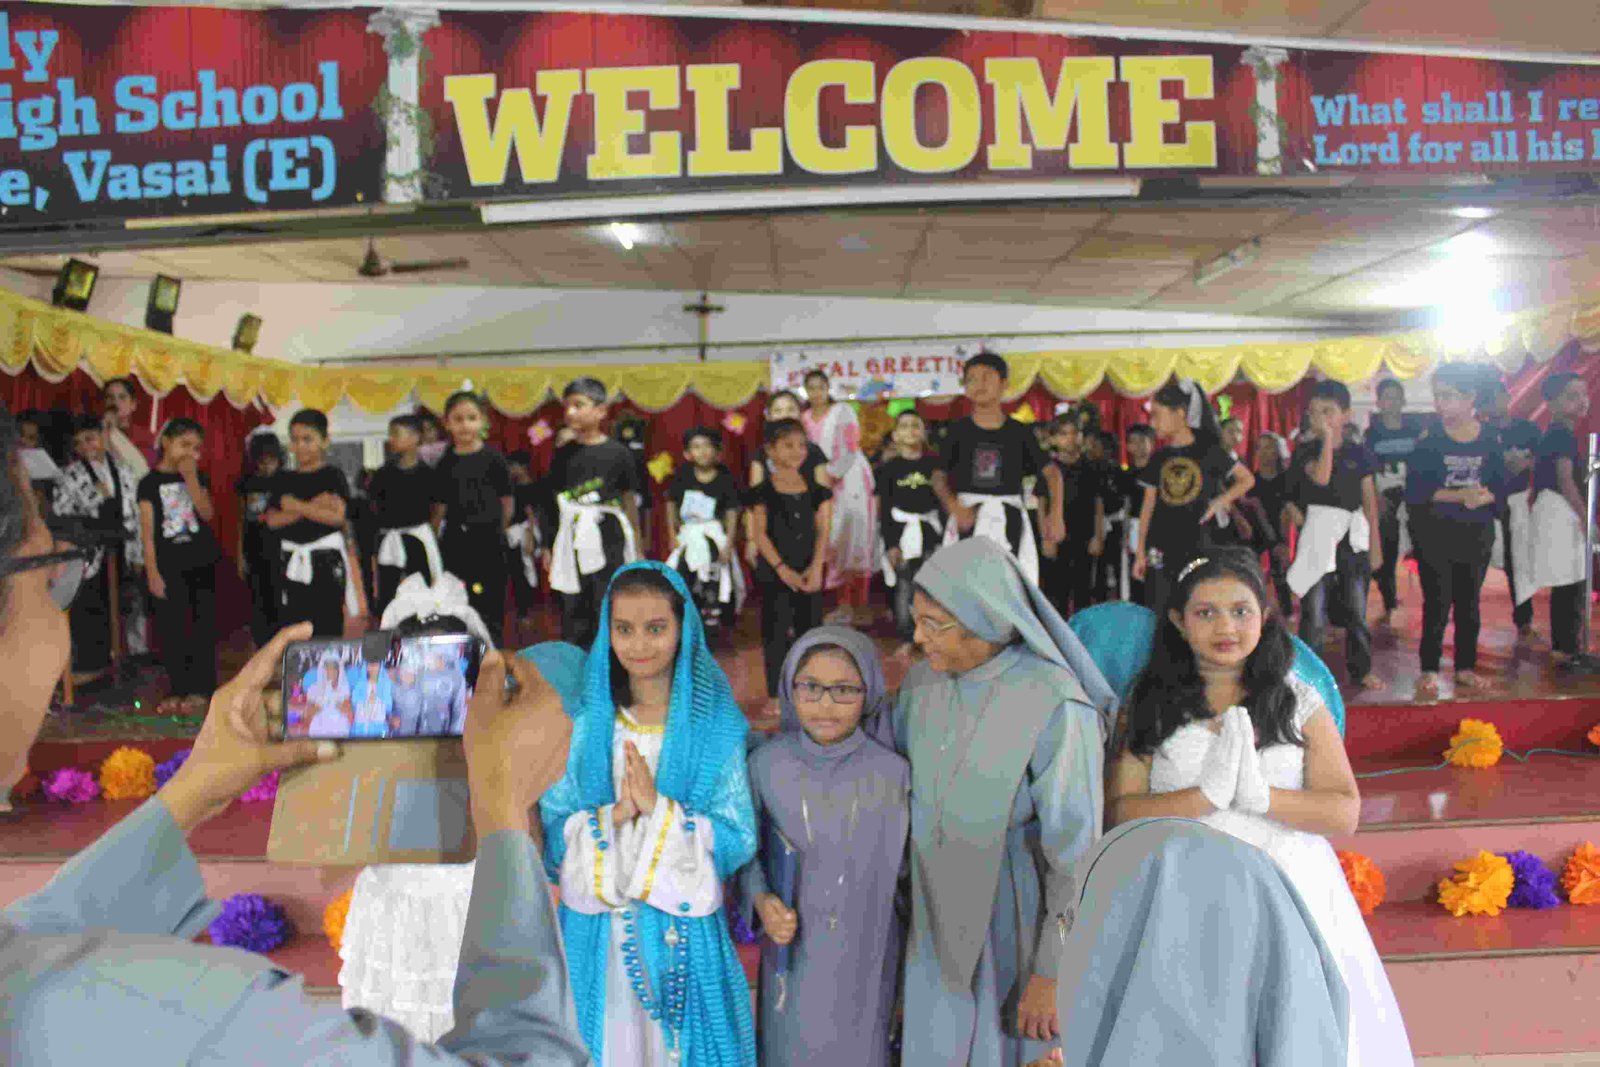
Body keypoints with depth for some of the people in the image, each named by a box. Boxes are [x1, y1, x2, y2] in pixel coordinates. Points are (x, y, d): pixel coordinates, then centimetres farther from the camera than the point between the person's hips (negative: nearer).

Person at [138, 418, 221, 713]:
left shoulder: (199, 478, 7)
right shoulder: (150, 483, 1)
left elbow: (207, 514, -7)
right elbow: (148, 531, -2)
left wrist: (191, 478, -13)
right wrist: (152, 572, -8)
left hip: (201, 562, 1)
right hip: (168, 564, -1)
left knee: (203, 625, 2)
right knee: (170, 628, 2)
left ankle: (200, 688, 9)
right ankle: (179, 689, 12)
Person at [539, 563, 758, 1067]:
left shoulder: (716, 727, -7)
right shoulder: (581, 721, -4)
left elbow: (738, 841, -10)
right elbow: (550, 832, -4)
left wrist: (659, 808, -22)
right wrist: (613, 814, -22)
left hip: (684, 931, -1)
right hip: (594, 931, 1)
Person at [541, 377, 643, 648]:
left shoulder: (618, 453, -1)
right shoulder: (563, 455, 7)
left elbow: (629, 502, 4)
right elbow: (553, 502, 11)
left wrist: (637, 549, 7)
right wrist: (550, 548, 10)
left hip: (608, 543, -3)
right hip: (572, 546, 3)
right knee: (573, 612, 7)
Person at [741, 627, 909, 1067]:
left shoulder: (892, 772, -14)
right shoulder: (766, 765, -11)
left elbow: (905, 862, -2)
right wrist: (761, 900, -14)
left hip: (866, 954, 0)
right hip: (793, 952, 1)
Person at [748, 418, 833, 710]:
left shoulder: (816, 490, 6)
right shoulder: (763, 491, -4)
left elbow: (822, 530, 2)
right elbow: (760, 533, -8)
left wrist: (816, 567, -11)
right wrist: (782, 569, -16)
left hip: (809, 571, 3)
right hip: (774, 571, -3)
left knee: (810, 628, 8)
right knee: (776, 631, 1)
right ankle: (775, 695, 11)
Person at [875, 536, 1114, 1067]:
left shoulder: (1056, 707, -24)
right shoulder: (925, 679, -5)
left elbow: (1075, 850, -18)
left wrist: (1053, 973, -15)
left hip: (1014, 922, -5)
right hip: (938, 918, 5)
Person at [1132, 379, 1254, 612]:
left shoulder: (1208, 451, -1)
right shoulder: (1158, 459, 8)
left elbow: (1247, 479, 8)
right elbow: (1148, 507, 10)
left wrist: (1220, 502, -6)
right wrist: (1140, 552, 7)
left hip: (1198, 547, -3)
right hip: (1161, 548, 3)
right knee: (1157, 614, 1)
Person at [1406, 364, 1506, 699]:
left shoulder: (1489, 439, 1)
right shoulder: (1428, 438, -6)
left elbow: (1500, 487, 2)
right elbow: (1415, 489, -12)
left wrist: (1483, 497, -20)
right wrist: (1460, 495, -22)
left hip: (1476, 533, 3)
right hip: (1434, 534, -3)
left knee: (1469, 601, 10)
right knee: (1437, 602, -3)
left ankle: (1466, 666, 21)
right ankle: (1429, 670, 6)